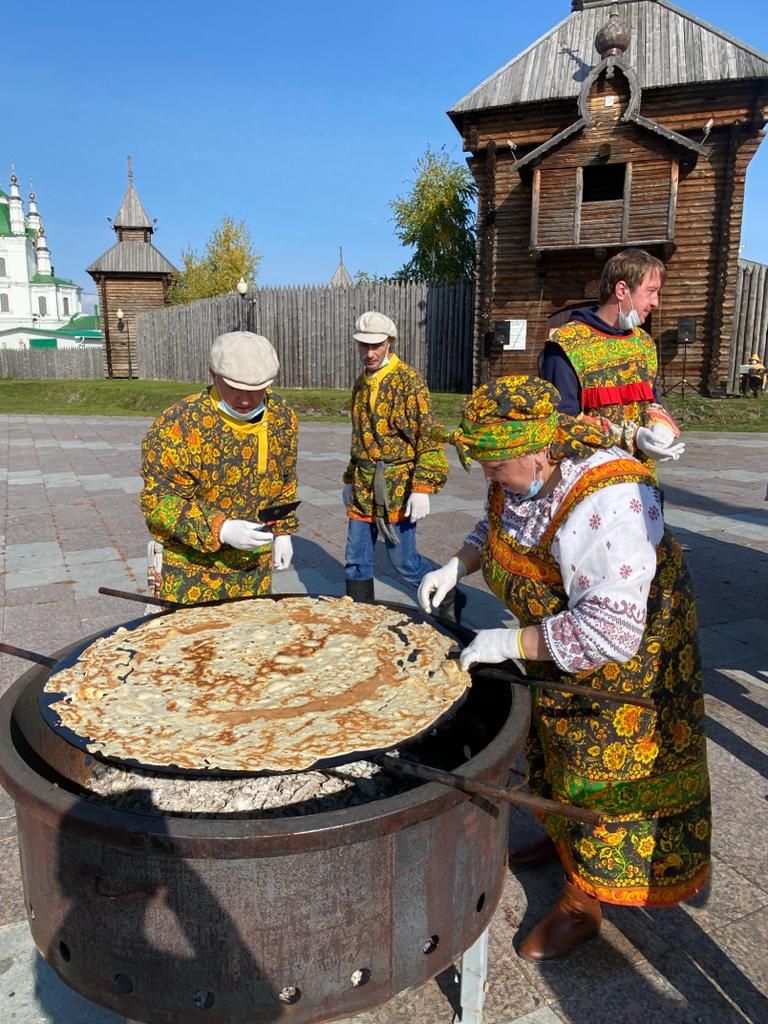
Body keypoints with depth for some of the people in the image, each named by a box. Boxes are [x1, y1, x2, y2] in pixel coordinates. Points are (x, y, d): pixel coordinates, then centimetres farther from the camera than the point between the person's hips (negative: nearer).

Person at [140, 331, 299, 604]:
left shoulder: (282, 417, -2)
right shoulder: (178, 426, -22)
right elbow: (157, 499, -20)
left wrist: (282, 530, 12)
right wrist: (221, 530, -29)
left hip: (254, 563, 5)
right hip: (191, 566, -5)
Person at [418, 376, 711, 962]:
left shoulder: (607, 505, -39)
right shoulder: (523, 475, -14)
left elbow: (608, 632, -39)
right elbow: (496, 528, 8)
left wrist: (512, 644, -34)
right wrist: (455, 567, -10)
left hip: (625, 652, -8)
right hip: (558, 634, 9)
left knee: (601, 771, 7)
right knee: (552, 744, 25)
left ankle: (583, 904, 27)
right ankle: (562, 838, 51)